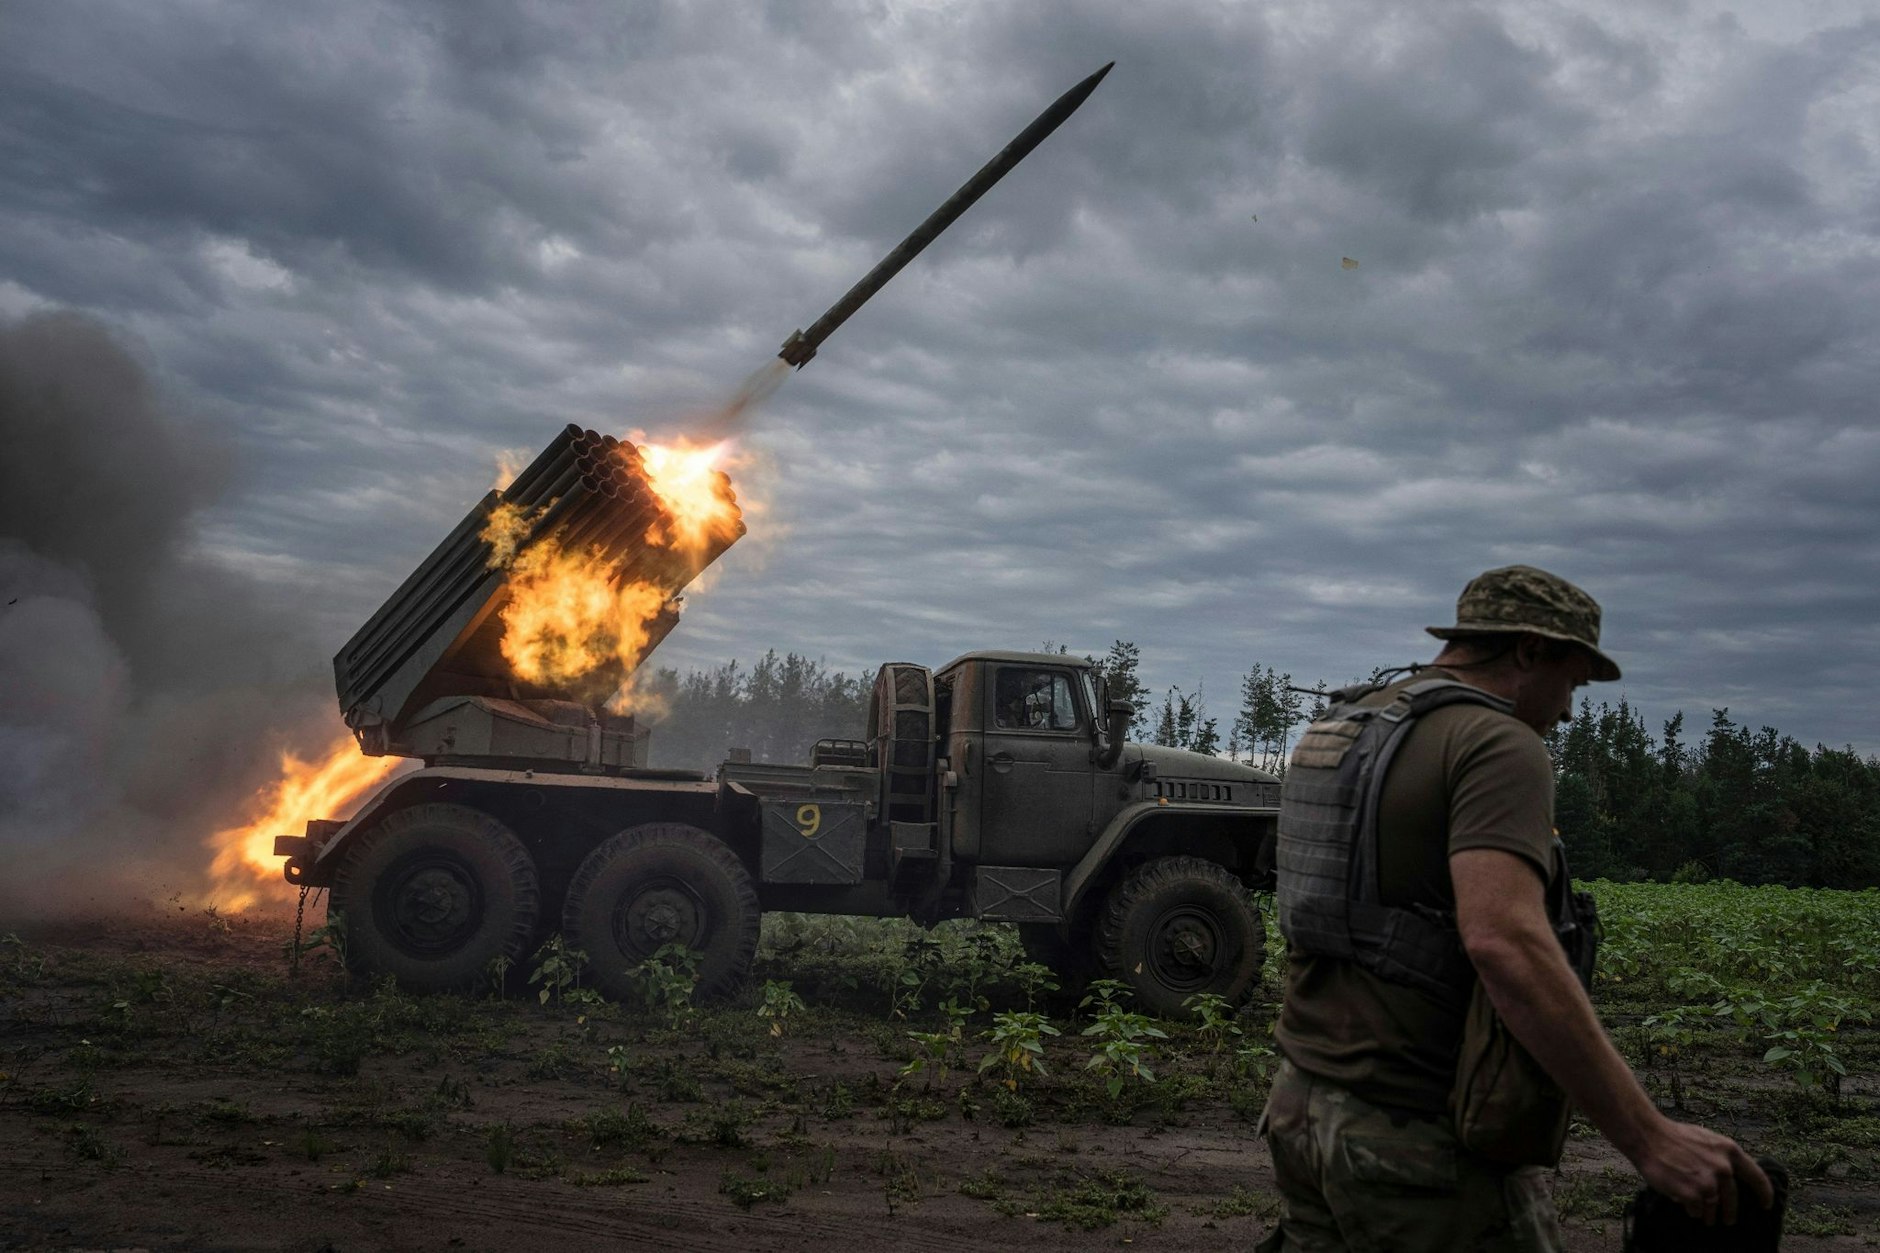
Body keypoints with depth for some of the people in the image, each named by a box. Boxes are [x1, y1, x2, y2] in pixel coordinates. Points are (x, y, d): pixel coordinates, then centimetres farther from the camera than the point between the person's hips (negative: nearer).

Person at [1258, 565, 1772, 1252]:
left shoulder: (1336, 729, 12)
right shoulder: (1499, 744, -15)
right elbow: (1504, 942, -30)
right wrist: (1650, 1139, -28)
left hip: (1302, 1109, 8)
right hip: (1423, 1140, -8)